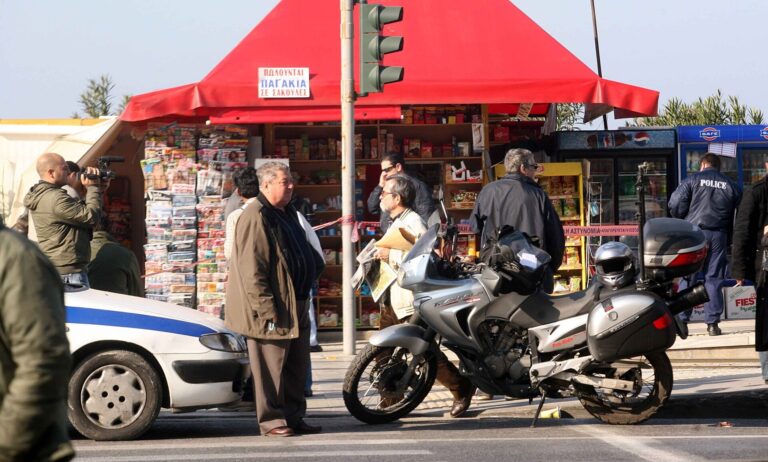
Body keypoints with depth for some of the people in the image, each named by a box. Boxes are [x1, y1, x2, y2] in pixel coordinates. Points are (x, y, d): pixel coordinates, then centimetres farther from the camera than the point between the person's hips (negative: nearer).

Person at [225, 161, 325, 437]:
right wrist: (266, 309, -23)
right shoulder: (256, 217, -16)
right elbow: (252, 269, -20)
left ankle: (294, 417, 22)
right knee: (271, 367, -3)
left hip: (296, 308, 10)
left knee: (297, 366, 14)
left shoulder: (287, 213, 15)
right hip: (273, 310, -10)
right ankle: (272, 421, 3)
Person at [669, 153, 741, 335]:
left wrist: (683, 218, 14)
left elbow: (675, 205, -7)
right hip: (719, 236, 2)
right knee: (713, 279, 6)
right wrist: (731, 240, 14)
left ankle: (681, 321, 1)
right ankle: (712, 323, 3)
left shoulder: (692, 180, 0)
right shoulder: (731, 185, 10)